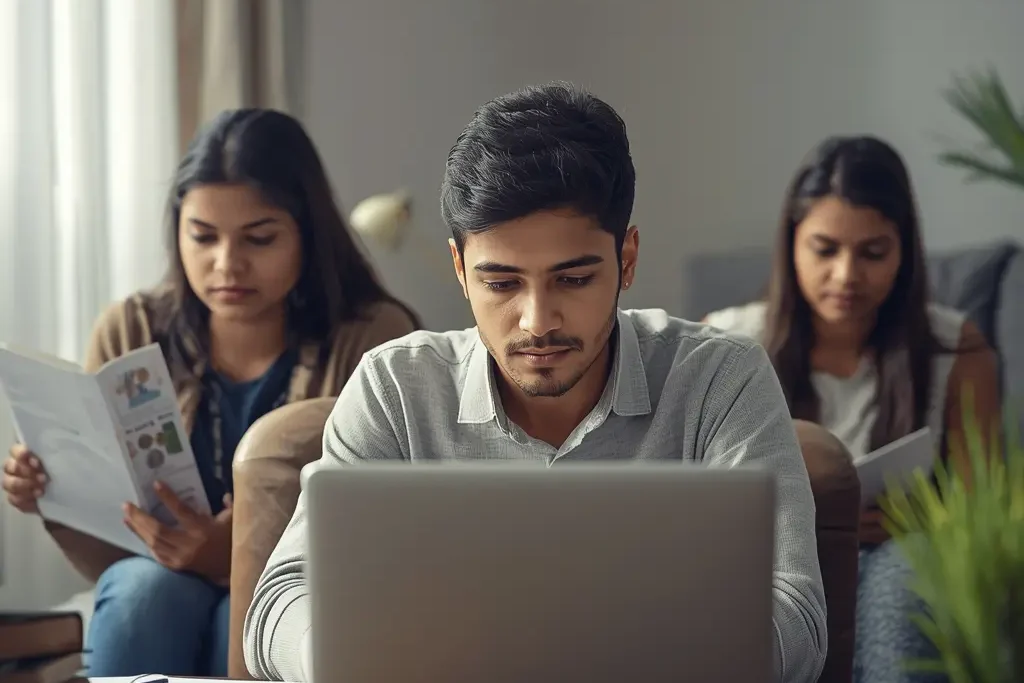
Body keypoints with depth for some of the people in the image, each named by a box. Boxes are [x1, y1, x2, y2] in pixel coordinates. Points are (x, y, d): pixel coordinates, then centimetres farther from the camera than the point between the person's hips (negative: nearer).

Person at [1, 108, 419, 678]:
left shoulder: (376, 341, -9)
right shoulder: (132, 334, 0)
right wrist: (55, 497, -16)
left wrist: (237, 558, -31)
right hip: (156, 606, 3)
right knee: (147, 586, -31)